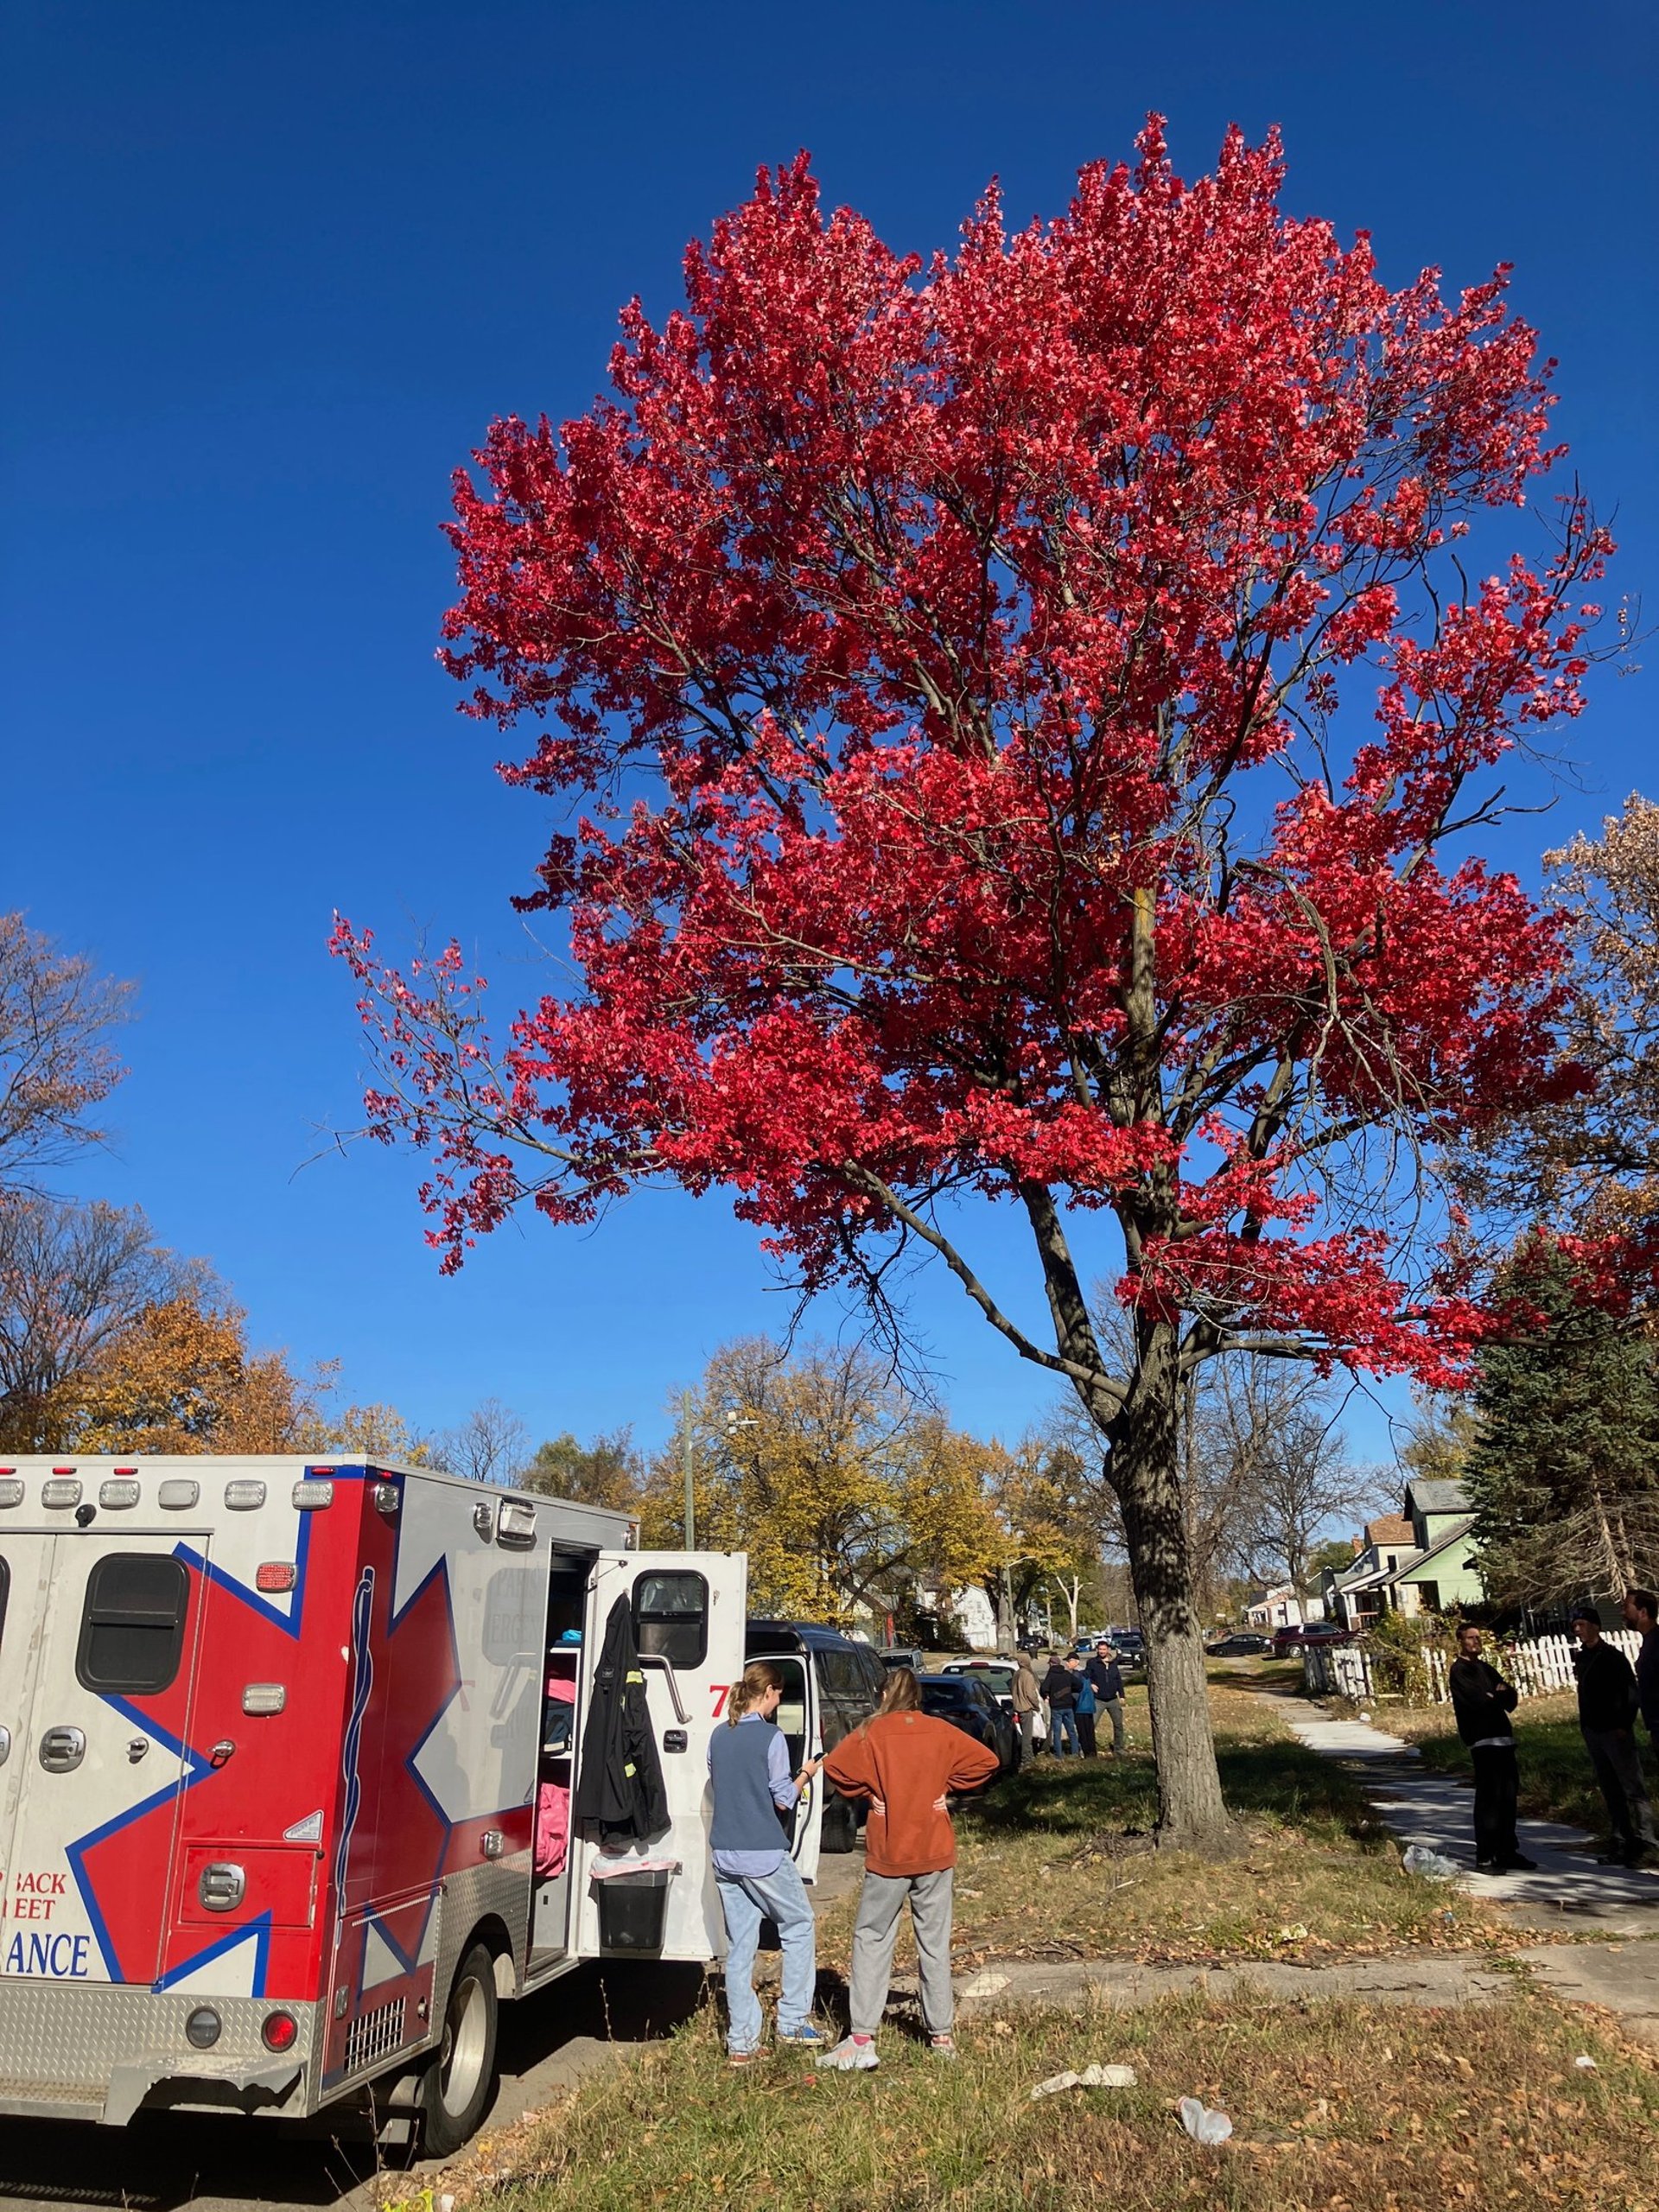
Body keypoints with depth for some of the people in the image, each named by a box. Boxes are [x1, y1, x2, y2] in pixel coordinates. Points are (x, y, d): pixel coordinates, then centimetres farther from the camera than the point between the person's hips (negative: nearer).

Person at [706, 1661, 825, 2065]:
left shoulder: (718, 1736, 6)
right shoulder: (771, 1736, -12)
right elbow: (782, 1801, -9)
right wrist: (806, 1774, 7)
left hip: (725, 1856, 6)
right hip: (764, 1855, -6)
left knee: (739, 1947, 10)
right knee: (799, 1926, 14)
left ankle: (741, 2042, 11)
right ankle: (792, 2021, 15)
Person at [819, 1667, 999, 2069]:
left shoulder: (871, 1734, -6)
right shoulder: (941, 1732, 0)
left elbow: (835, 1766, -12)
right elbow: (986, 1762, 2)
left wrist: (867, 1792, 1)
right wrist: (945, 1783, 7)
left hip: (887, 1856, -2)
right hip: (935, 1854, 2)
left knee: (871, 1941, 6)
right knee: (935, 1945, 13)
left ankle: (862, 2039, 1)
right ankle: (942, 2035, 17)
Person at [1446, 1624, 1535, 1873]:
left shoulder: (1486, 1669, 19)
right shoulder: (1459, 1671, -5)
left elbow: (1511, 1699, 11)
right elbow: (1478, 1701, -17)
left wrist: (1494, 1697, -10)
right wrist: (1499, 1697, 1)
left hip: (1503, 1738, 8)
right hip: (1483, 1741, -8)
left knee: (1508, 1798, 11)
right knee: (1488, 1799, -8)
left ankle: (1508, 1852, 20)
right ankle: (1484, 1858, -4)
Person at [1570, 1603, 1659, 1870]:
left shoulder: (1612, 1656, -9)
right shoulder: (1581, 1657, 12)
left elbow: (1630, 1691, -12)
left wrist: (1624, 1725, -16)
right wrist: (1586, 1724, 12)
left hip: (1615, 1731, -8)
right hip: (1593, 1732, 8)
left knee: (1633, 1788, -7)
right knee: (1611, 1791, 11)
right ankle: (1621, 1842, 15)